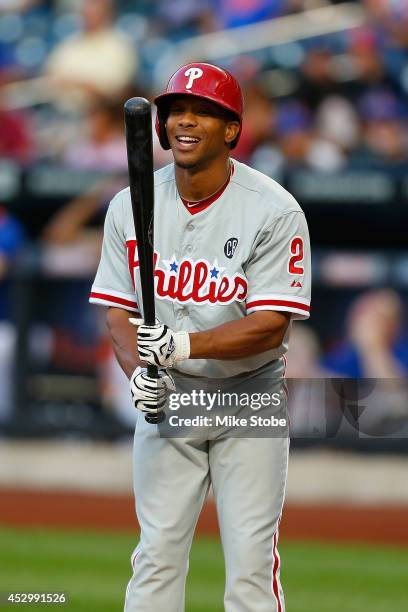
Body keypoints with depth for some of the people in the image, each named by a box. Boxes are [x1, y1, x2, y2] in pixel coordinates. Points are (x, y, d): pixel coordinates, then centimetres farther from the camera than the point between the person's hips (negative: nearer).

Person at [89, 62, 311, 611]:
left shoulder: (275, 211, -13)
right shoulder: (131, 207, -1)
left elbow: (271, 326, -18)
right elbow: (118, 311, 2)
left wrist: (184, 345, -31)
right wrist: (139, 372, -19)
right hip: (165, 401, 3)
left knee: (251, 557, -5)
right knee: (157, 553, 1)